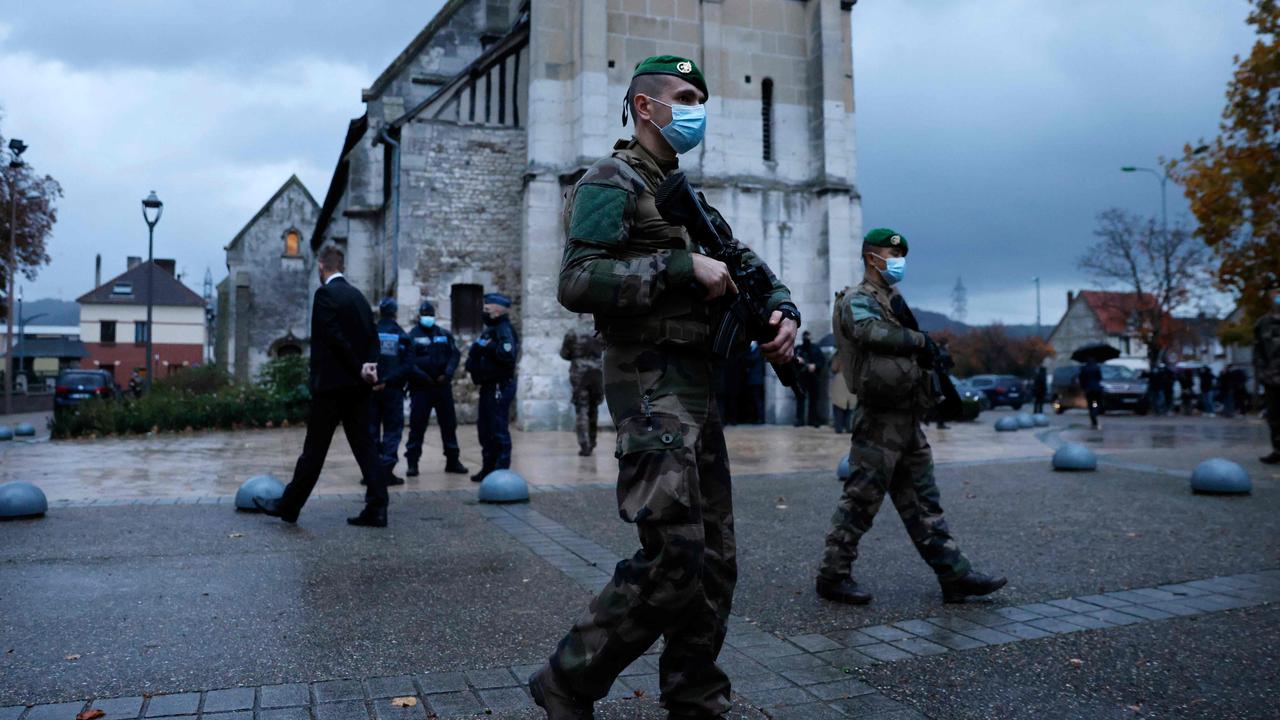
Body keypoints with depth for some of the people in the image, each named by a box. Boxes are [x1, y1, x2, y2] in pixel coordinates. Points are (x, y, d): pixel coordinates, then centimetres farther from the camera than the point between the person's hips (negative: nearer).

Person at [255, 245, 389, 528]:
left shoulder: (325, 294, -9)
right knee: (364, 446, 5)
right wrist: (370, 366, -1)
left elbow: (335, 338, -17)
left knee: (314, 449, 3)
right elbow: (372, 337, 10)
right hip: (357, 386, 7)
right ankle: (376, 509, 2)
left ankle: (289, 505, 16)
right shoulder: (358, 295, 13)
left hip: (331, 383, -7)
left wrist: (360, 369, -11)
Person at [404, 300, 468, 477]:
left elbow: (455, 355, 3)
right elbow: (409, 362, -9)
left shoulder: (445, 335, 11)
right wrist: (424, 378, -16)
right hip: (420, 388, -3)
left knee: (449, 424, 7)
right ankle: (412, 463, 5)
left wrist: (447, 374, -11)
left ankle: (452, 461, 17)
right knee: (417, 425, -1)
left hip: (443, 386, 3)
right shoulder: (412, 336, 0)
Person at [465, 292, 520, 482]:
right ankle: (488, 468, 26)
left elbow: (508, 355, -29)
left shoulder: (504, 330, -14)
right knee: (485, 429, 16)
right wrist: (473, 359, 8)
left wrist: (489, 346, -24)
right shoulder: (492, 329, 18)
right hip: (489, 386, 11)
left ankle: (501, 471, -2)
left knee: (498, 430, -7)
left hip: (499, 387, -11)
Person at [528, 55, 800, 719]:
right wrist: (684, 267, -18)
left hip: (699, 391, 9)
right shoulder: (611, 183, -4)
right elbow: (578, 281, -19)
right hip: (653, 386, -9)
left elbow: (748, 265, 25)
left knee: (715, 561, 10)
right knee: (674, 559, -13)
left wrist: (782, 310, 3)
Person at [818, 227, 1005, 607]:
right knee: (861, 499, -3)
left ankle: (955, 575, 17)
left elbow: (917, 354, 17)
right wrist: (920, 340, -17)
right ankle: (833, 575, 6)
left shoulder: (891, 300, 22)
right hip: (881, 418, -10)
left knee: (924, 503, 12)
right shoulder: (858, 301, -7)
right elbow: (874, 333, -30)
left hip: (907, 418, 10)